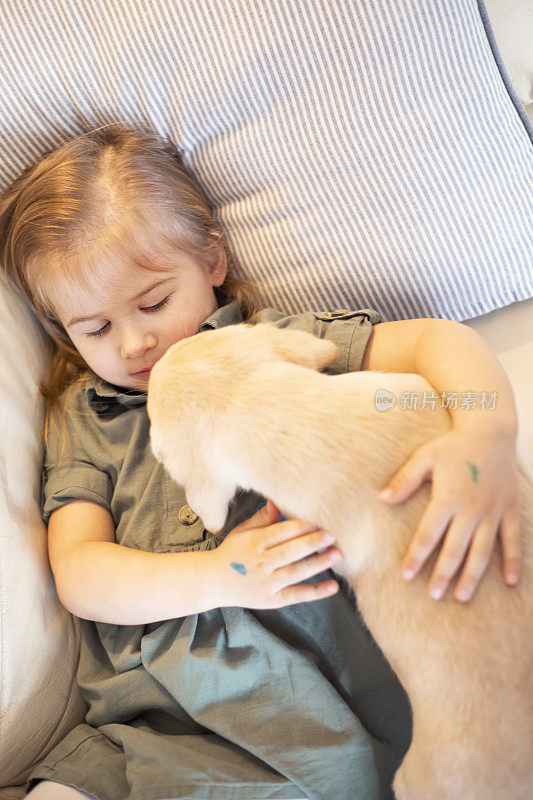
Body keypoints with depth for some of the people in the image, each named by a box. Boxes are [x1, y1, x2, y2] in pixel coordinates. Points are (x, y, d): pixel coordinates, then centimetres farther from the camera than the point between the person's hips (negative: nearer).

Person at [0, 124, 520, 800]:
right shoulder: (80, 417, 13)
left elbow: (436, 339, -3)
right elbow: (77, 573, 3)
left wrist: (486, 435, -26)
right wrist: (218, 576, -15)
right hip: (147, 717, 4)